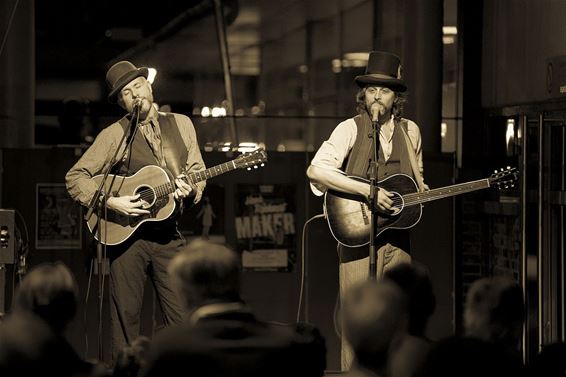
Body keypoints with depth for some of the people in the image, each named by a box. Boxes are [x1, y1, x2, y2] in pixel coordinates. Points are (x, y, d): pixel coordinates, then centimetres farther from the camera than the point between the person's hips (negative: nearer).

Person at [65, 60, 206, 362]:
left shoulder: (181, 125, 11)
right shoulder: (114, 135, -1)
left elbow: (198, 171, 14)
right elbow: (74, 177, -4)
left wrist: (191, 188, -9)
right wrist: (111, 203, -16)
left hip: (169, 235, 3)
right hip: (127, 235, -2)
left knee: (181, 319, -2)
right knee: (126, 317, 0)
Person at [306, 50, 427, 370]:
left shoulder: (410, 131, 11)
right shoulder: (351, 128, -4)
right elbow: (316, 170, -18)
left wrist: (424, 194, 3)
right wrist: (367, 190, -23)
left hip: (398, 237, 4)